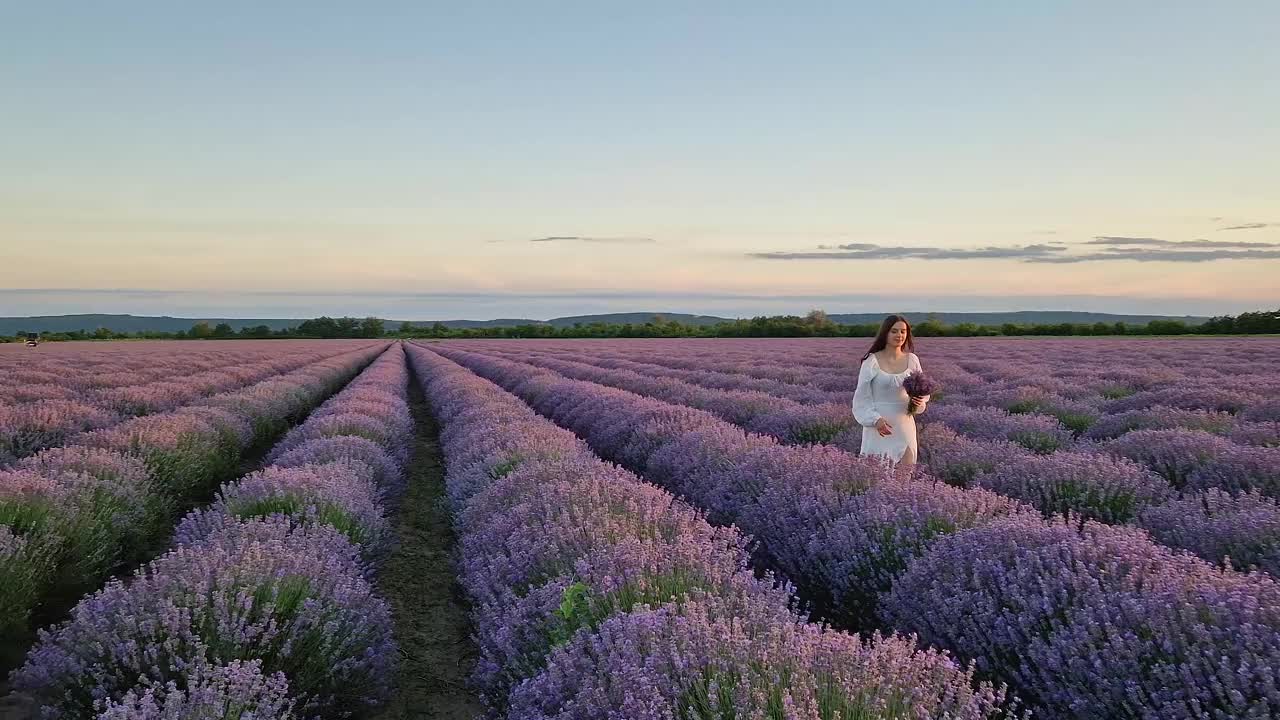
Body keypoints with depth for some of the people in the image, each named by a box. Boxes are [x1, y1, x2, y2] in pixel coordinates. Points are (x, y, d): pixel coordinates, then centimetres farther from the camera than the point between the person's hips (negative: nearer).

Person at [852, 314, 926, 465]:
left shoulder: (912, 360, 4)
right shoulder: (872, 361, -6)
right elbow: (862, 396, -4)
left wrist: (919, 401, -7)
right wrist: (876, 419, -18)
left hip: (904, 426, 3)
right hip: (879, 426, -3)